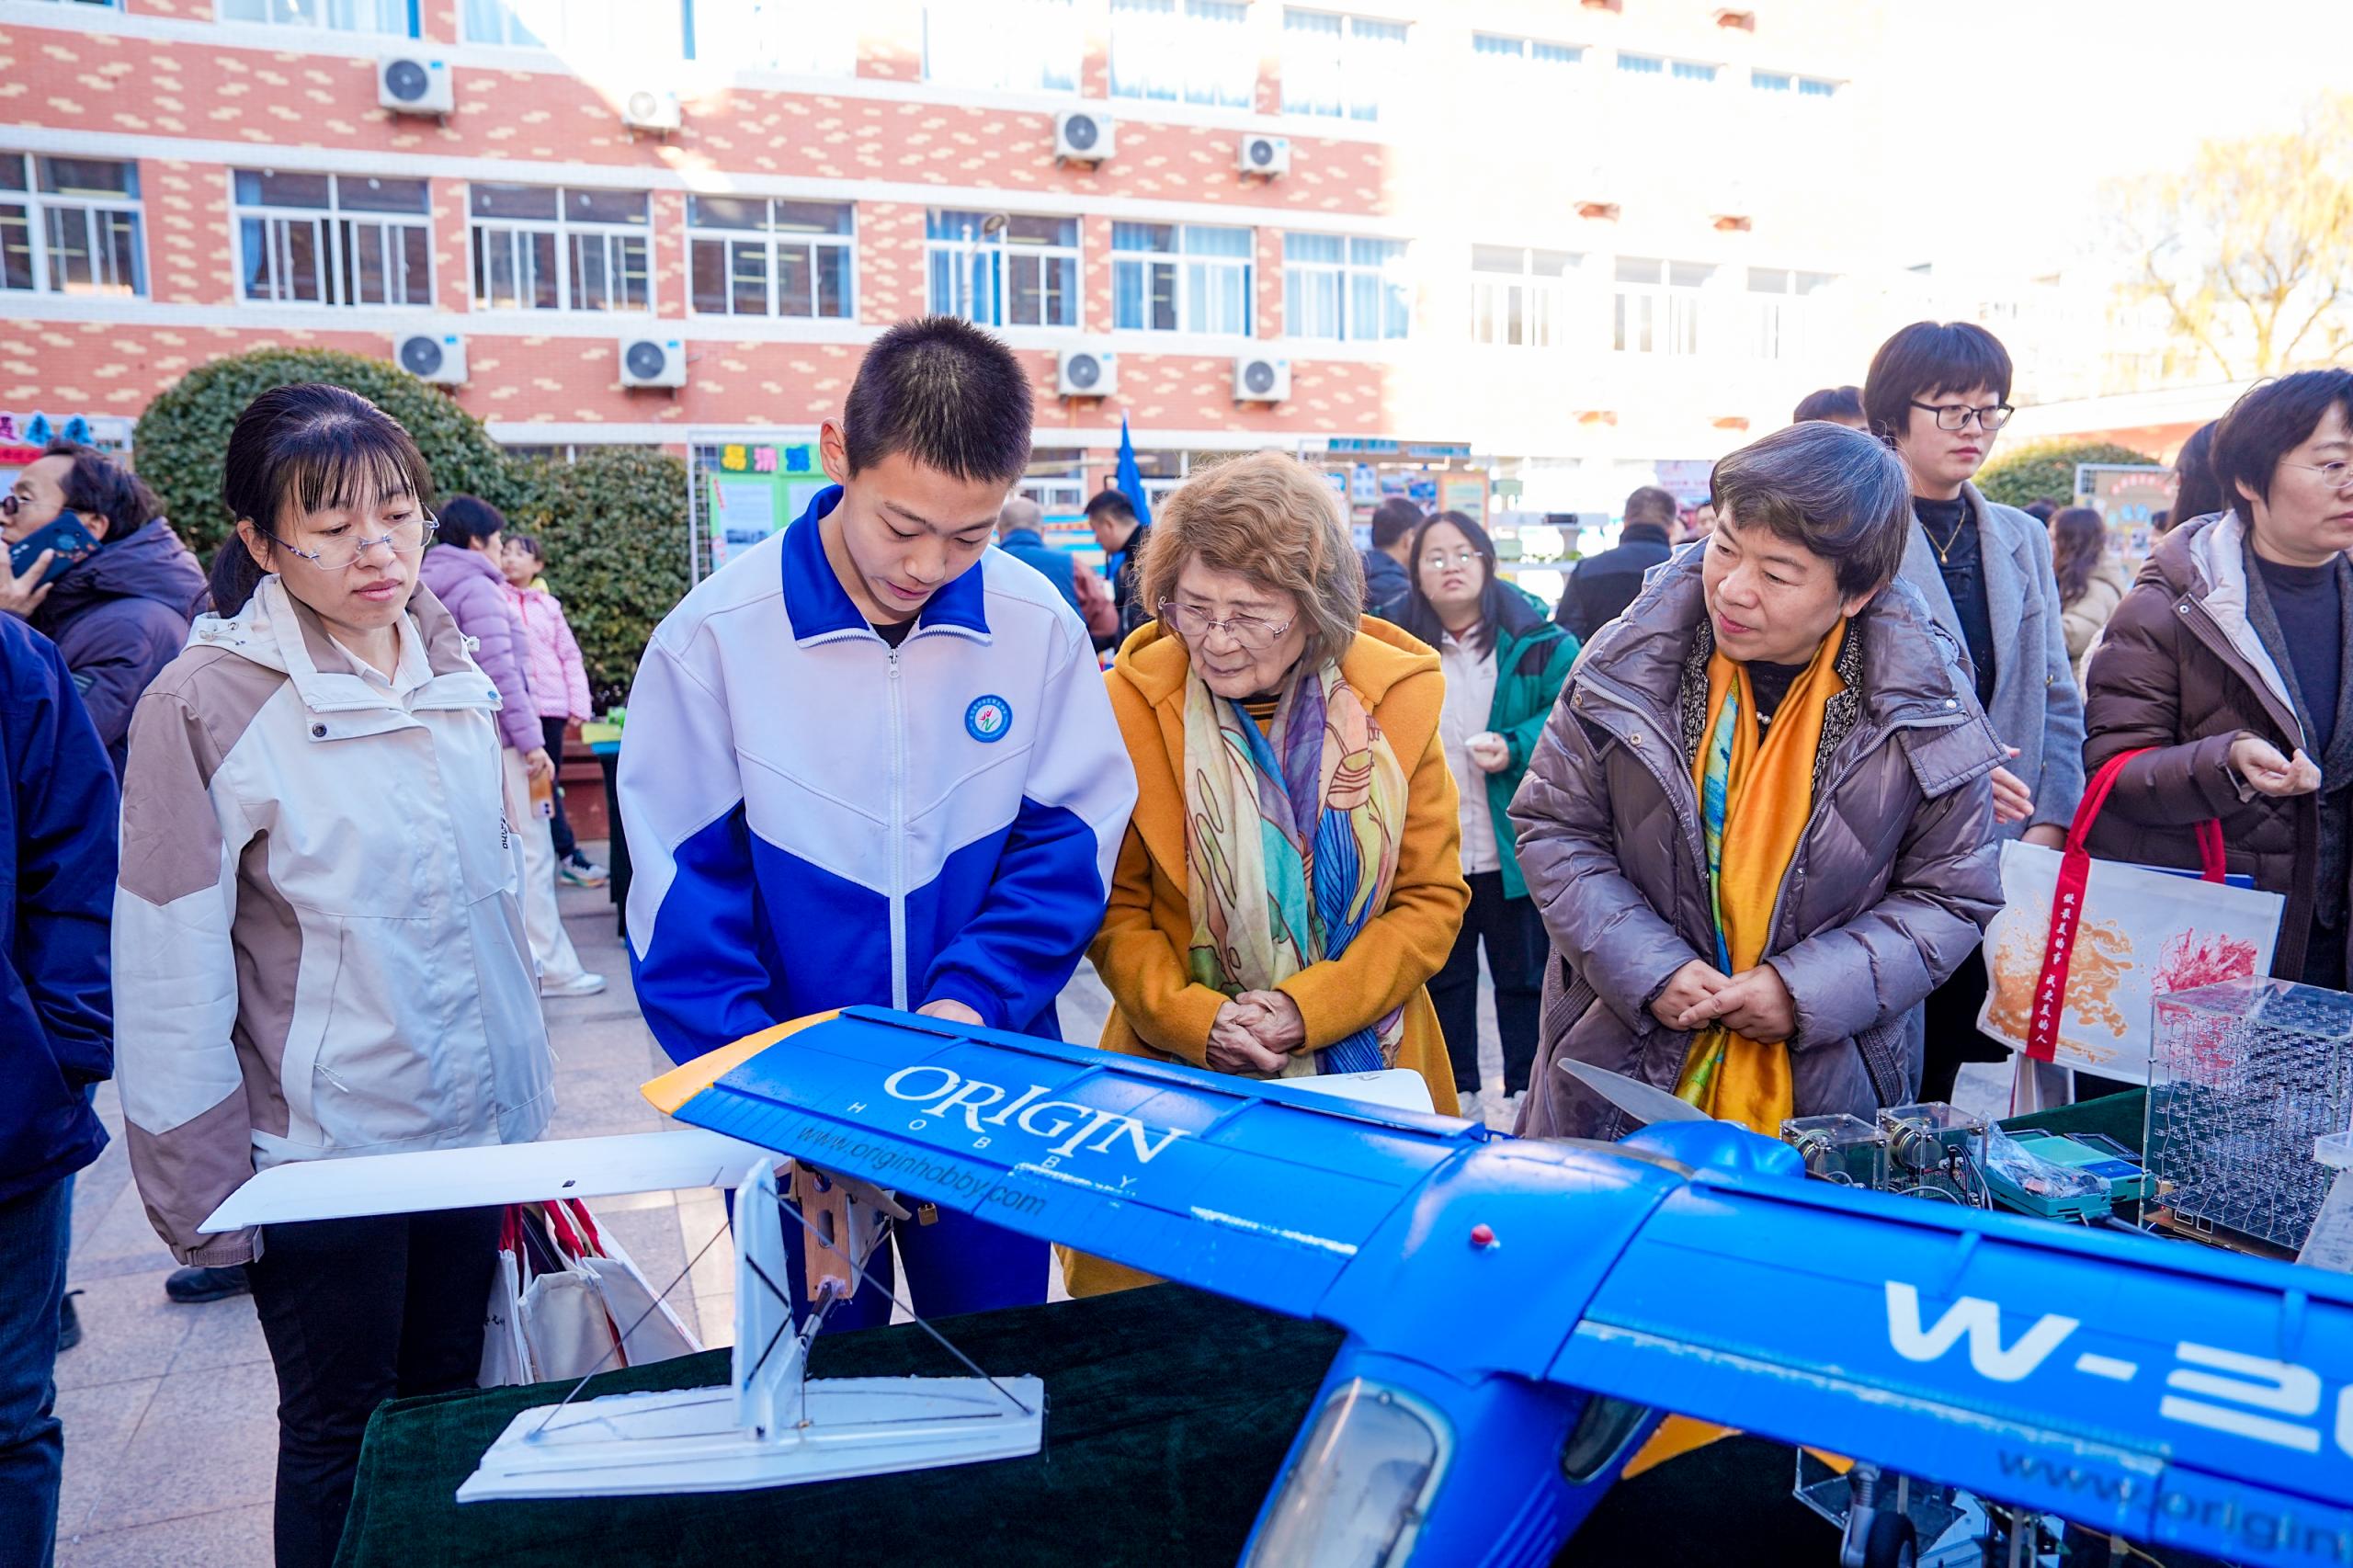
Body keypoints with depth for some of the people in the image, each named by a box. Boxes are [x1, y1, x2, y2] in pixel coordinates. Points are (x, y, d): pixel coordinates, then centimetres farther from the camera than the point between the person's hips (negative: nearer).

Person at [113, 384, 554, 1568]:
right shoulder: (207, 703, -14)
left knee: (448, 1407, 19)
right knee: (345, 1446, 13)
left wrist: (528, 1097, 12)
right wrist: (202, 1196, -10)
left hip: (474, 1132, 5)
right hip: (322, 1157, -4)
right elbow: (170, 980, -12)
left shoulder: (451, 671, 2)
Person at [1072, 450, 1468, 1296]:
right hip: (1180, 1071, -1)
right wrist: (1193, 1017, -18)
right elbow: (1115, 906, -3)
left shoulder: (1395, 696, -5)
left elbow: (1432, 900, -1)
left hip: (1366, 1063, 1)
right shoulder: (1133, 701, -8)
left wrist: (1305, 1008, -13)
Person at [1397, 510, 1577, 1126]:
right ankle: (1458, 1094, 30)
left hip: (1513, 854, -3)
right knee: (1443, 977, 15)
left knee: (1522, 976, 11)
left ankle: (1523, 1095, 26)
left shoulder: (1540, 645, -6)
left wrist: (1517, 747, -23)